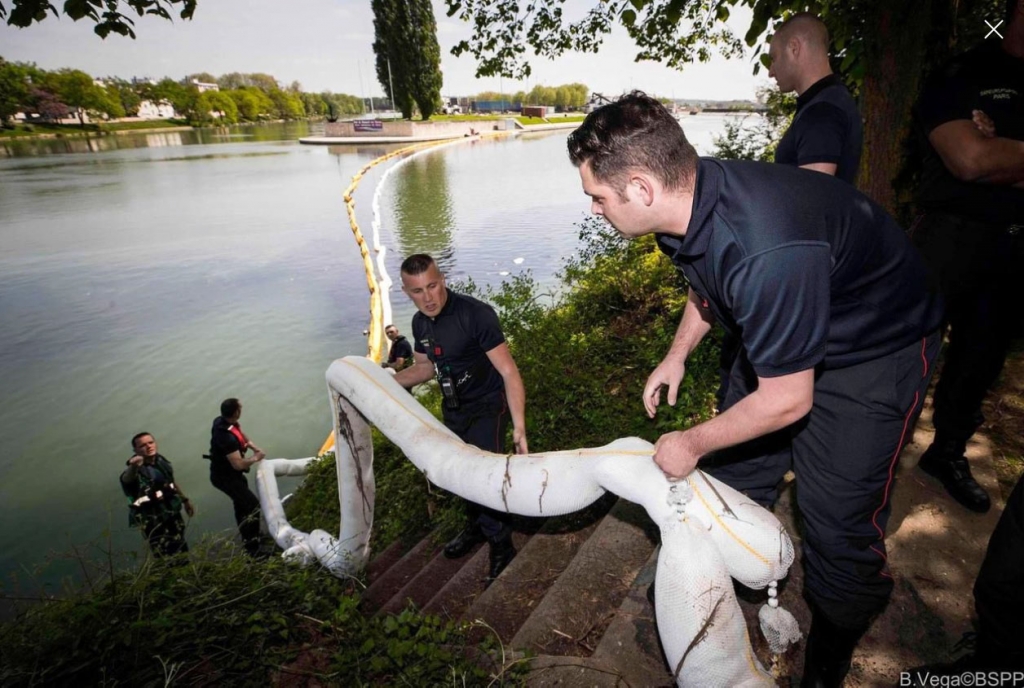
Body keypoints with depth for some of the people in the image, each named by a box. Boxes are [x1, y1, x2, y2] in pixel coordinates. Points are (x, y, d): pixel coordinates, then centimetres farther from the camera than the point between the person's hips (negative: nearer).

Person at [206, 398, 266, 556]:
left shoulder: (222, 420, -10)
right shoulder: (226, 437, -38)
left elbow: (241, 435, 10)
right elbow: (238, 464, -35)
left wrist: (253, 446, -5)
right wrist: (255, 458, -18)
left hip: (226, 471, 10)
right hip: (225, 477, -10)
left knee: (242, 504, 25)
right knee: (252, 505, -11)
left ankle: (248, 538, 44)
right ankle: (253, 548, -2)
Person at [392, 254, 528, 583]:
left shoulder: (476, 314, -28)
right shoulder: (420, 323, -6)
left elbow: (509, 371, -28)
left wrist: (519, 426, -35)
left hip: (487, 406, -7)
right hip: (453, 409, 7)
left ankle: (502, 544, 18)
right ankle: (477, 526, 46)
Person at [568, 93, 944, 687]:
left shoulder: (764, 250, -42)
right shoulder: (687, 199, -15)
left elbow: (787, 401, -29)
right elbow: (708, 282, 9)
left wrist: (692, 444, -16)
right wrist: (677, 355, 6)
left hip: (875, 352, -7)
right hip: (779, 332, 8)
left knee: (838, 521, -2)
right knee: (732, 476, 15)